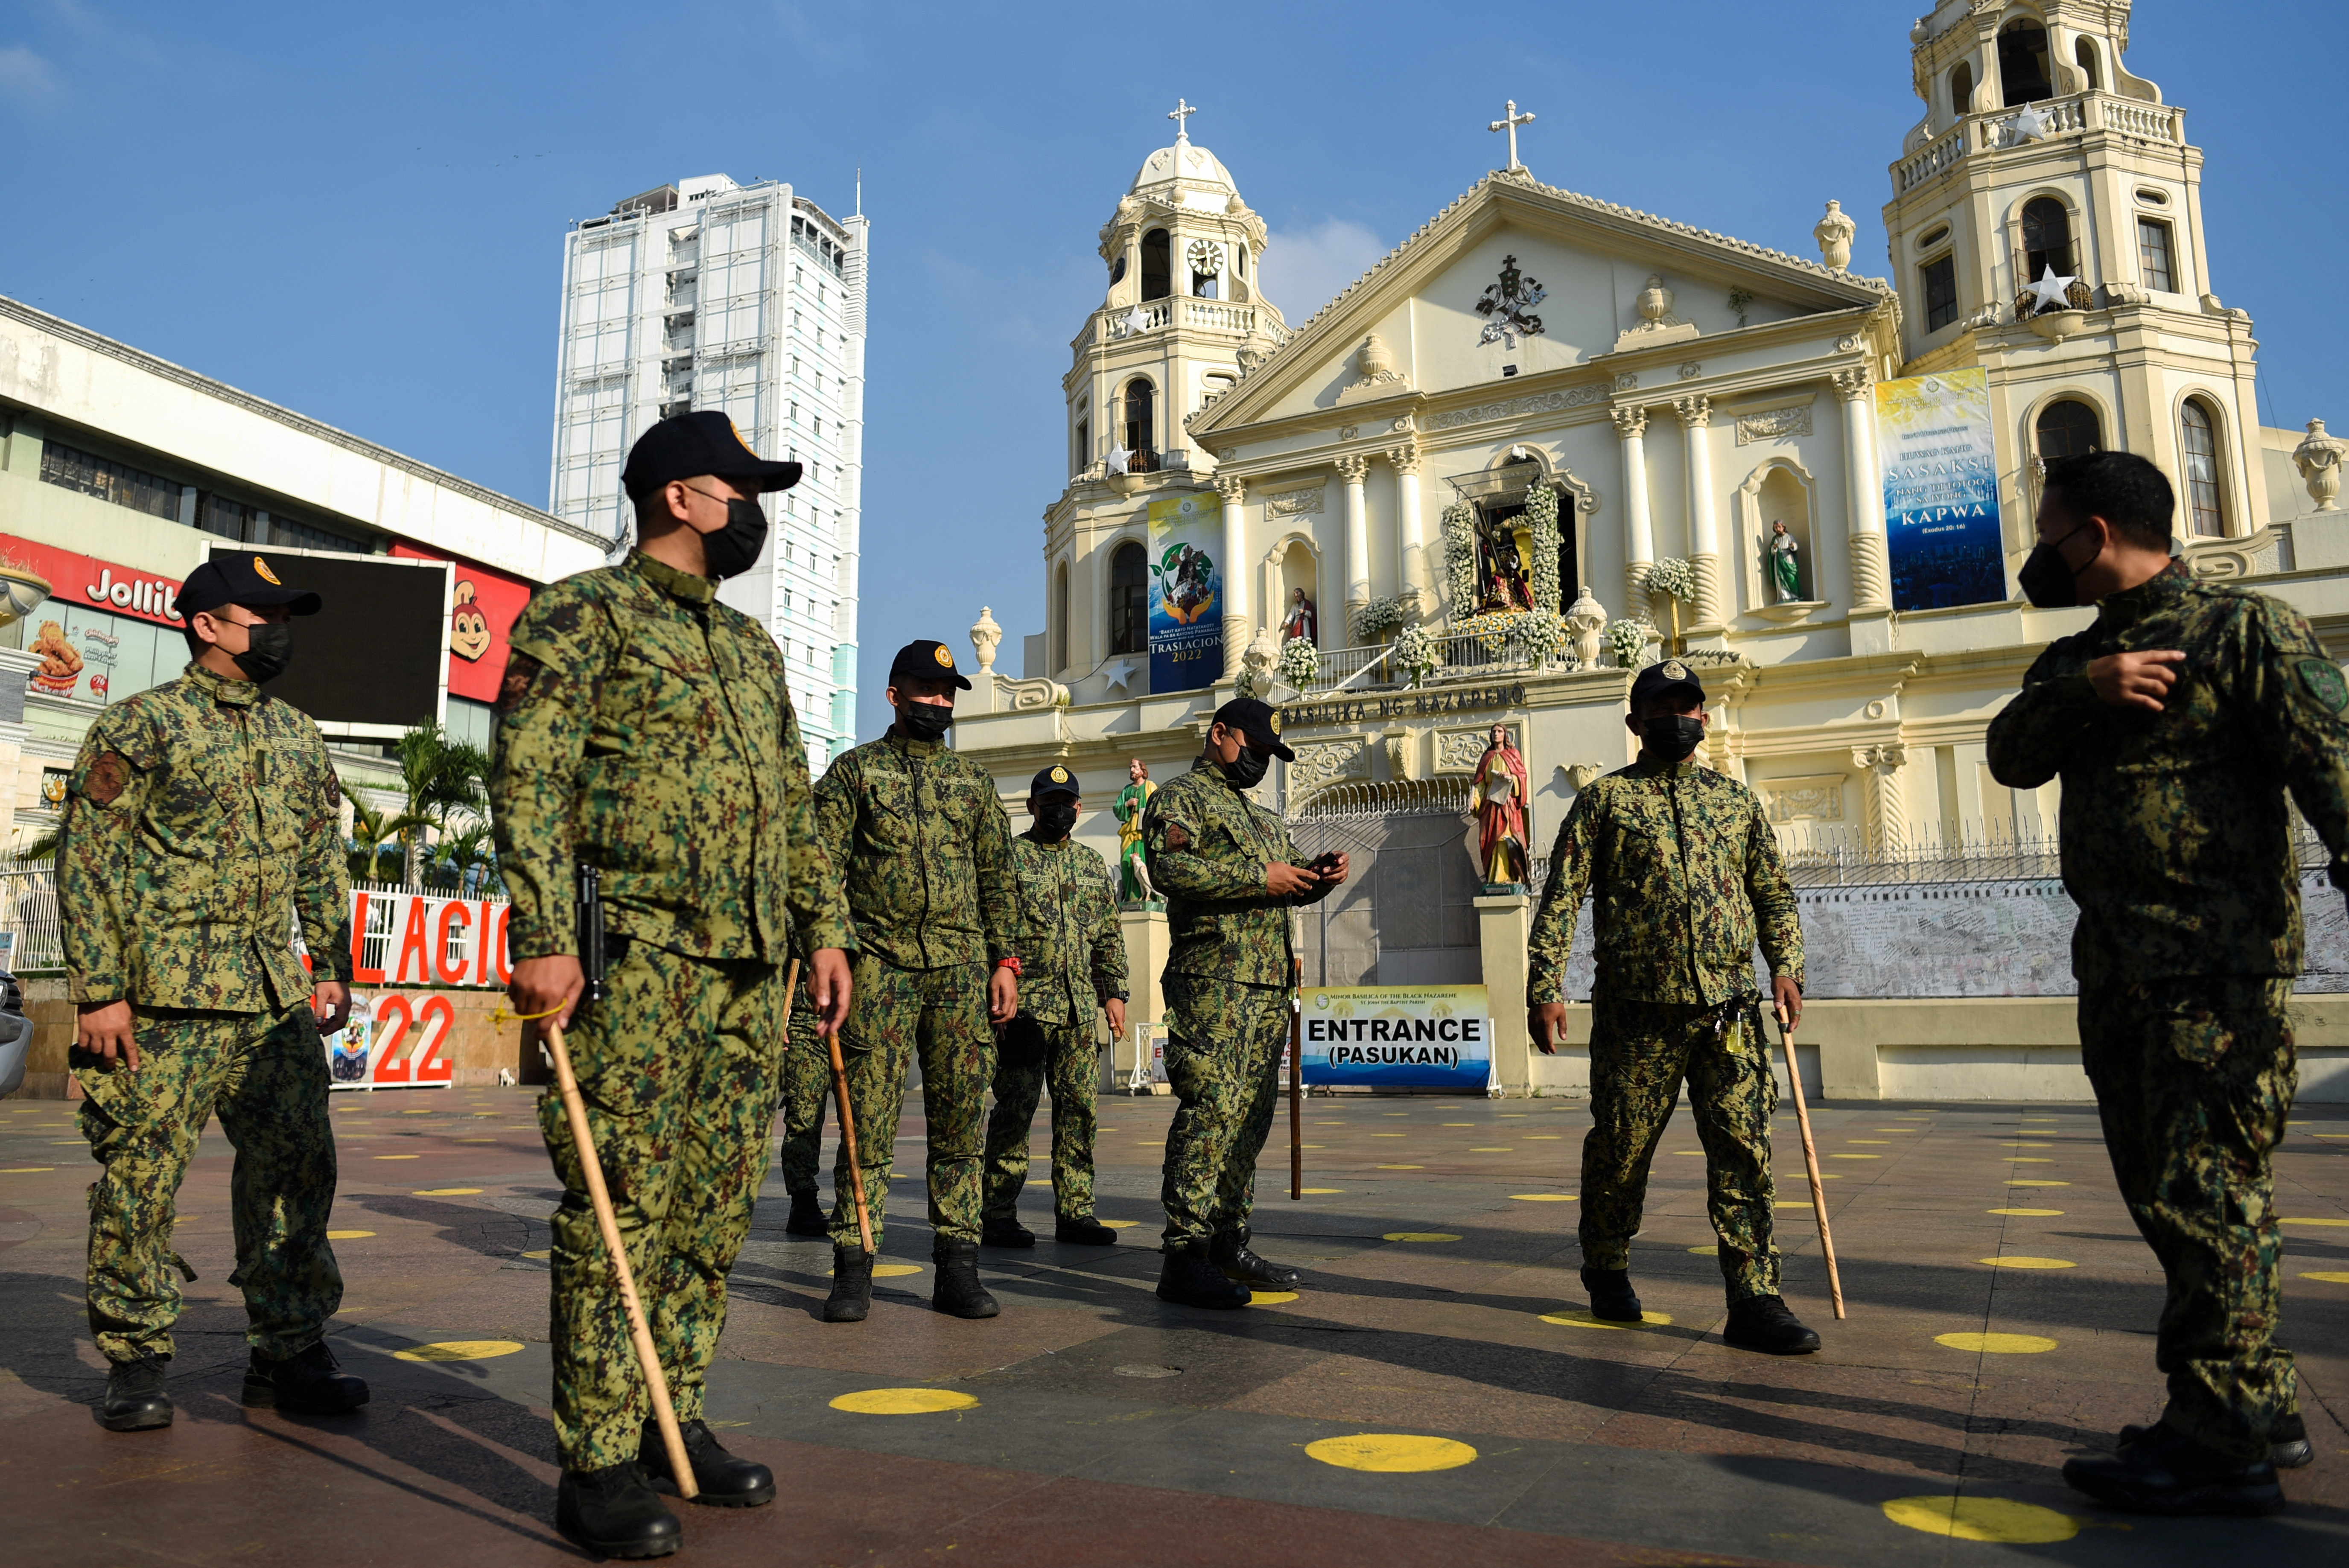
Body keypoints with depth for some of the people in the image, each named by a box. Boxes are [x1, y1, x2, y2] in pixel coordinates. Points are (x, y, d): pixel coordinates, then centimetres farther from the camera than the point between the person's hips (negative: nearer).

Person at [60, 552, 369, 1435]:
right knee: (141, 1178, 1)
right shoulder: (140, 725, 0)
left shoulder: (298, 736, 17)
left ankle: (288, 1353, 14)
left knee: (296, 1168, 4)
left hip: (275, 996, 5)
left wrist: (333, 966, 12)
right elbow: (88, 864, -4)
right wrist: (99, 991, -10)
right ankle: (136, 1363, 16)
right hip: (165, 995, -5)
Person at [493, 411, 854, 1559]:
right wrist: (542, 936, -18)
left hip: (750, 970, 7)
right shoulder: (581, 614, 0)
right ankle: (598, 1465, 6)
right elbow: (528, 777, -10)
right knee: (620, 1206, -4)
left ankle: (674, 1423, 22)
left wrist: (823, 927, 15)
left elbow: (794, 804, 23)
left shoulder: (752, 646, 23)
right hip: (634, 956, -7)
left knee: (713, 1208, 10)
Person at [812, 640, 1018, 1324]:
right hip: (879, 964, -3)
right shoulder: (853, 771, 8)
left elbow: (999, 878, 15)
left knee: (961, 1120, 3)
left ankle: (957, 1267, 10)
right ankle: (853, 1269, 6)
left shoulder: (973, 780, 16)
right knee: (868, 1120, -2)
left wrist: (1005, 963, 7)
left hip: (961, 967, 3)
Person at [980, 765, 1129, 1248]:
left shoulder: (1094, 864, 17)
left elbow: (1111, 937, 19)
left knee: (1079, 1108, 5)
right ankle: (998, 1215, 2)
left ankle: (1075, 1212, 12)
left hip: (1082, 1008, 5)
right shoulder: (1009, 858, 1)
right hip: (1026, 1004, -5)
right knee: (1015, 1109, -4)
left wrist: (1114, 993, 12)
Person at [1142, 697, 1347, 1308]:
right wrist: (1259, 877, -17)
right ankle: (1184, 1256, -11)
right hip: (1211, 981, -8)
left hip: (1270, 984, 9)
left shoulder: (1264, 819, 28)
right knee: (1209, 1110, -13)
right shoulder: (1179, 798, 1)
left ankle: (1229, 1242, 17)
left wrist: (1318, 875, 7)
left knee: (1251, 1116, 9)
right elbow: (1169, 867, -16)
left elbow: (1289, 882, 30)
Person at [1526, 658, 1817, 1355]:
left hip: (1730, 1012, 3)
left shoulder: (1738, 800, 16)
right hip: (1636, 1014, -2)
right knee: (1620, 1148, 6)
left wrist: (1786, 967, 2)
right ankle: (1607, 1271, 27)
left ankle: (1754, 1300, 2)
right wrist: (1545, 987, -8)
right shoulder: (1605, 799, 5)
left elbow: (1775, 893, 19)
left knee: (1745, 1151, -3)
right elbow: (1561, 898, 1)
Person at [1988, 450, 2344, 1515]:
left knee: (2203, 1192, -7)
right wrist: (2082, 691, -14)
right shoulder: (2073, 660, 18)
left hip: (2219, 960, -8)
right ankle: (2260, 1407, 27)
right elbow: (2011, 757, 2)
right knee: (2163, 1193, 13)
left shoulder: (2247, 627, -3)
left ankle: (2219, 1447, 1)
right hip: (2117, 971, 8)